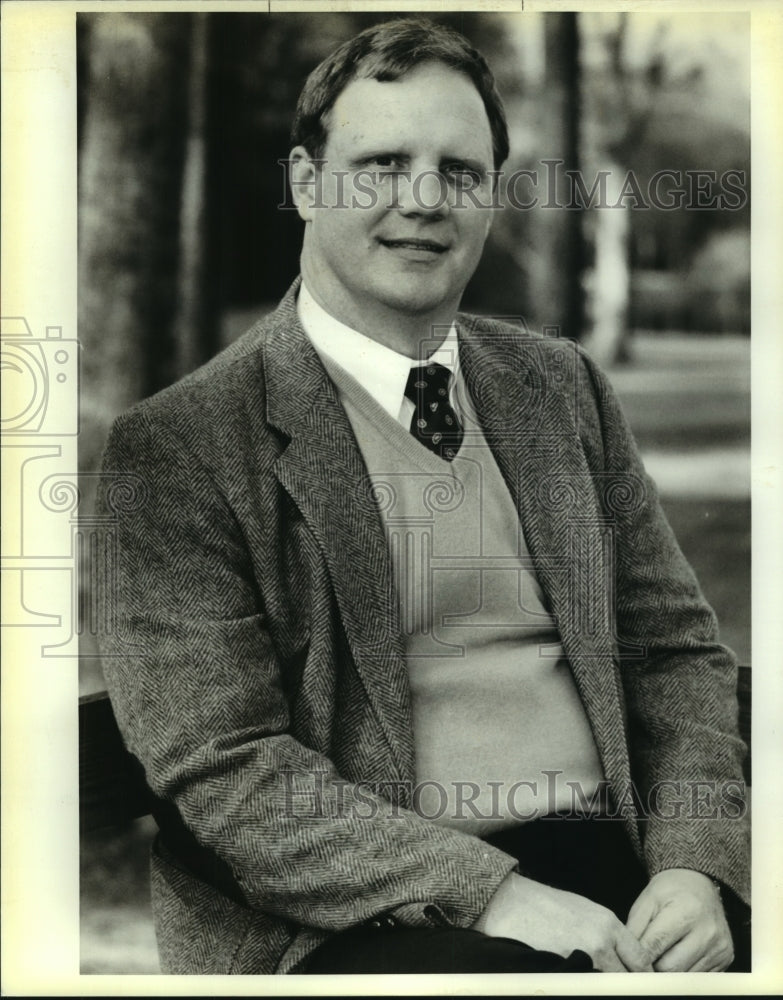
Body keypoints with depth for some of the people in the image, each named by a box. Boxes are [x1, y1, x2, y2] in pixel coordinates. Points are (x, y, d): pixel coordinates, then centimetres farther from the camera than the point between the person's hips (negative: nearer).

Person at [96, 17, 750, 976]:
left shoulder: (561, 386, 15)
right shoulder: (175, 447, -3)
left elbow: (676, 647, 15)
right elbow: (223, 770, -9)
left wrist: (696, 863, -3)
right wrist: (488, 894, -19)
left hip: (607, 872, 6)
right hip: (353, 916, -5)